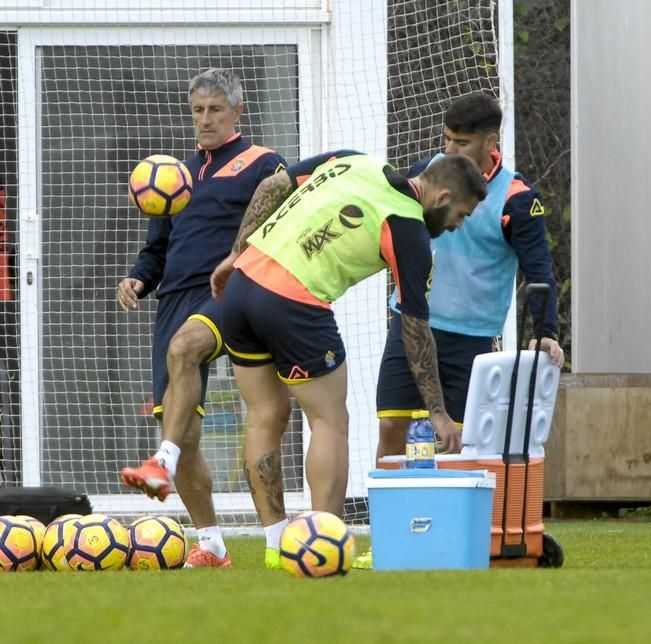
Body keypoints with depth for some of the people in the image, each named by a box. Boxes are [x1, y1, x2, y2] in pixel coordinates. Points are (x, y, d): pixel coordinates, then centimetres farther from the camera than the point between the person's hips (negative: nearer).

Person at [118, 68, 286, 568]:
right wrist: (139, 279, 7)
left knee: (183, 347, -40)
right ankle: (210, 546, 10)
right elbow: (158, 248, 28)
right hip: (176, 299, 6)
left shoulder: (264, 166, 6)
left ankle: (164, 464, -50)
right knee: (183, 432, 0)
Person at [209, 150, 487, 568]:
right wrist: (438, 412, 4)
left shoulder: (352, 161, 13)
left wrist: (237, 253, 23)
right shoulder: (408, 232, -5)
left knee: (266, 419, 14)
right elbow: (416, 328, -2)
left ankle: (276, 545, 17)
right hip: (294, 307, -7)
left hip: (241, 282, 7)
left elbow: (271, 187, 15)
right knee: (331, 423, 5)